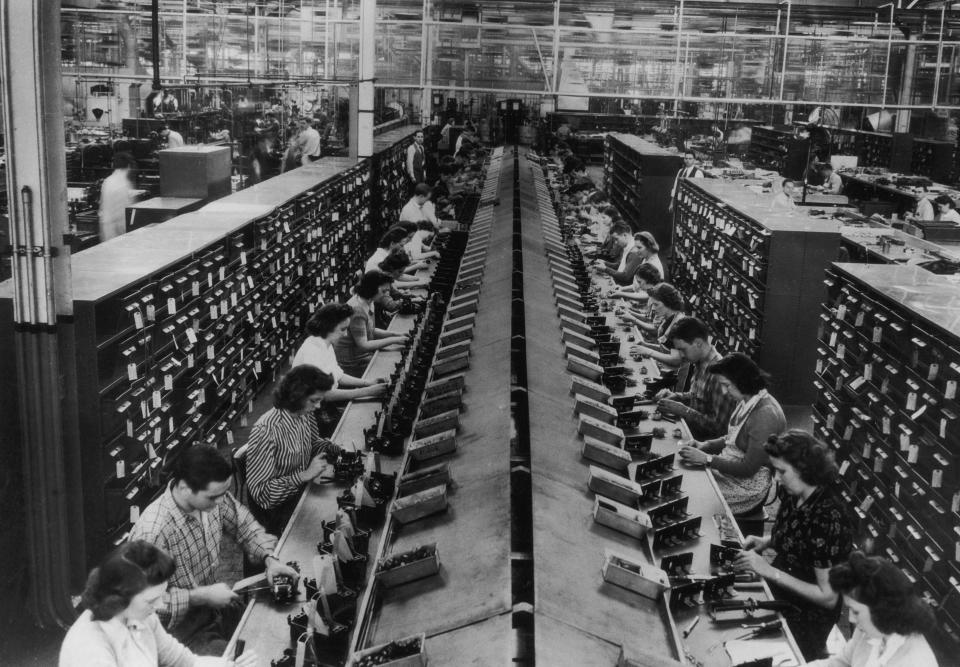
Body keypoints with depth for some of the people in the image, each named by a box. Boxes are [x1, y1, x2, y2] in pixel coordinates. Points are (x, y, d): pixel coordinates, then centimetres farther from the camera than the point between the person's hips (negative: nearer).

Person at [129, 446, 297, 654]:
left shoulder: (214, 498, -11)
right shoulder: (152, 533, -31)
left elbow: (245, 525, 7)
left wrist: (269, 558, -9)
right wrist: (202, 596, -25)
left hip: (216, 609, 7)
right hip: (182, 630, -6)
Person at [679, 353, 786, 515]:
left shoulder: (765, 415, -26)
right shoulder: (747, 402, 2)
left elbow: (748, 469, -22)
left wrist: (707, 459, -20)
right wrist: (706, 445, 2)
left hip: (746, 487, -8)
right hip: (727, 468, 8)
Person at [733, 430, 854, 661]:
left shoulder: (829, 520, -29)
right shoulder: (792, 495, -8)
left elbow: (829, 597, -25)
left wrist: (770, 571, -27)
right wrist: (766, 542, -6)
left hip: (806, 620, -6)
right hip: (780, 598, 6)